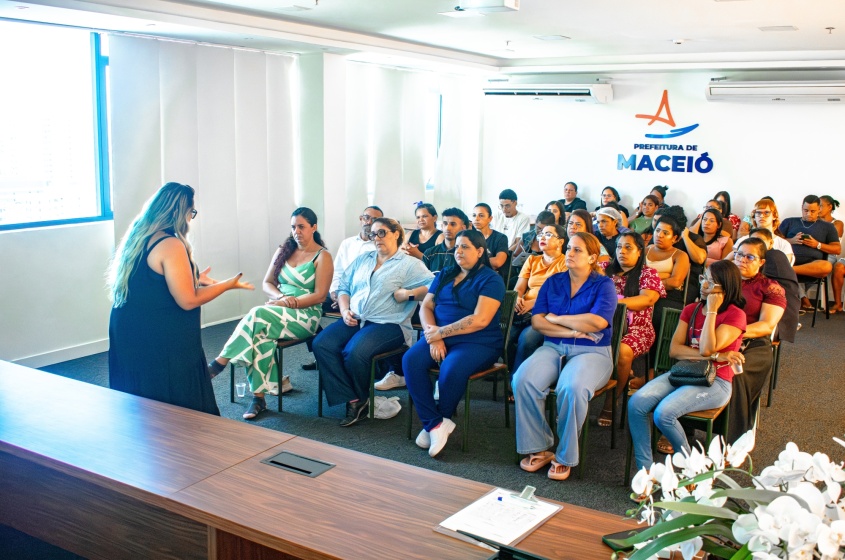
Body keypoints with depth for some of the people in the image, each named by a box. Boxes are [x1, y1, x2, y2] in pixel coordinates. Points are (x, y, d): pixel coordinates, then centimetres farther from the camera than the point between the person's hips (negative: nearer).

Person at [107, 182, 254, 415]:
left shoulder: (136, 237, 8)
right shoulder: (171, 245, -19)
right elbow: (188, 301, -18)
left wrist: (193, 279, 24)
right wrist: (228, 284, -7)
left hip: (128, 339, 9)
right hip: (161, 345, -9)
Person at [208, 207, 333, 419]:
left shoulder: (322, 257, -2)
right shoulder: (284, 250, 15)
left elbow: (319, 295, -10)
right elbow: (267, 283, 13)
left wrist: (288, 303, -17)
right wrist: (281, 297, -9)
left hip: (306, 316, -4)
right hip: (278, 311, 5)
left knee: (257, 316, -32)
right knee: (260, 336, -31)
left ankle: (220, 362, -22)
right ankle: (259, 396, -26)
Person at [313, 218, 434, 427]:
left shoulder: (410, 264, 5)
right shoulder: (362, 259, 22)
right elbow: (343, 287, 20)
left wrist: (410, 294, -16)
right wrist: (345, 311, 3)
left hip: (388, 323, -6)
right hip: (354, 320, 6)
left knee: (355, 352, -33)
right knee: (321, 344, -21)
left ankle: (362, 399, -2)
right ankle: (352, 400, -18)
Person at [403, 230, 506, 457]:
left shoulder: (491, 279, -3)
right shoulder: (445, 275, 17)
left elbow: (480, 320, -15)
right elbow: (426, 306, 10)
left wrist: (440, 332, -14)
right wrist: (433, 338, -10)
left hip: (478, 342, -5)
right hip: (439, 337, 5)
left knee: (451, 369, -35)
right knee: (411, 360, -24)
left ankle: (436, 423, -8)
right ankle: (436, 424, -21)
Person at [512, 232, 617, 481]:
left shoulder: (603, 284, 3)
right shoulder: (553, 282, 15)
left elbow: (598, 321, -15)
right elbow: (537, 321, 3)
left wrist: (557, 319, -5)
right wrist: (573, 330, -9)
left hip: (592, 352, -4)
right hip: (553, 348, 4)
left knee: (572, 387, -36)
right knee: (523, 380, -27)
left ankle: (565, 457, -16)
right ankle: (538, 449, -12)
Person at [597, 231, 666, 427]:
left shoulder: (648, 273, 7)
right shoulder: (606, 270, 18)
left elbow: (648, 299, -9)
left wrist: (615, 302, -20)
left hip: (636, 329, -2)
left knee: (622, 351, -35)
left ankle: (611, 403, -18)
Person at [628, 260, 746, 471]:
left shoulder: (735, 315, -5)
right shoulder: (690, 310, 13)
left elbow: (707, 348, -19)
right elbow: (674, 350, 0)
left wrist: (712, 311, -13)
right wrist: (715, 355, -12)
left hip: (715, 382, -6)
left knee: (663, 413, -29)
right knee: (636, 403, -21)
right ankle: (644, 468, -14)